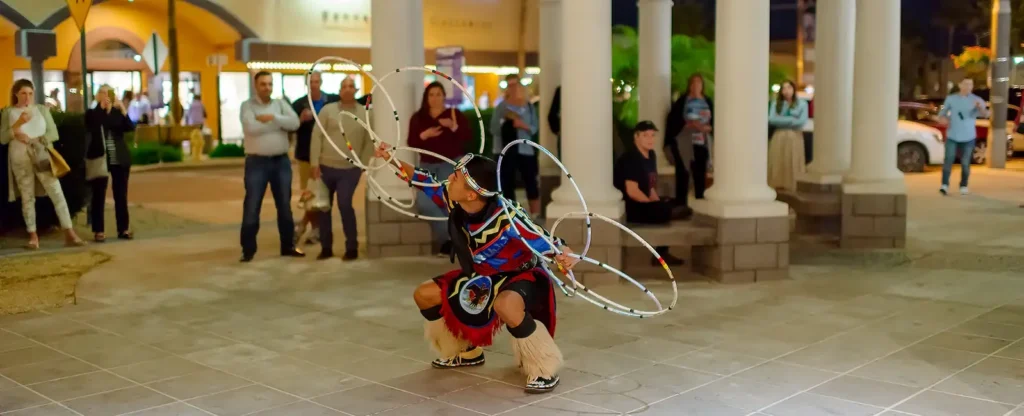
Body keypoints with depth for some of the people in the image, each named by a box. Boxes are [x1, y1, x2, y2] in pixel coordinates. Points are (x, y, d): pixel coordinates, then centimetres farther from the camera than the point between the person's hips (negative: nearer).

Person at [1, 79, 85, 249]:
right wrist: (19, 123, -17)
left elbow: (53, 134, 1)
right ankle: (33, 237, 8)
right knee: (27, 198, 4)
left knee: (57, 194, -8)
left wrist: (32, 140, -13)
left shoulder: (42, 109, 6)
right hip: (20, 161, 0)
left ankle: (69, 234, -9)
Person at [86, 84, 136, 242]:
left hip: (120, 159, 2)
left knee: (121, 195, 5)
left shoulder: (117, 112, 9)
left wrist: (123, 111, -18)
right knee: (99, 195, -2)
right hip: (99, 159, -2)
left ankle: (123, 229, 10)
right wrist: (102, 108, -11)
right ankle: (98, 231, 0)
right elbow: (94, 128, -12)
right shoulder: (92, 113, 5)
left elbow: (131, 128, -7)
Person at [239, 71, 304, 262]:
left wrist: (272, 117, -15)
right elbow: (252, 128, -20)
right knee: (252, 207, -2)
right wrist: (279, 122, -10)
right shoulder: (247, 105, -2)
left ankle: (288, 246, 22)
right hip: (257, 162, -4)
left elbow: (295, 123, -8)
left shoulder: (281, 104, 8)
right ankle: (248, 250, 6)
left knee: (285, 205, 11)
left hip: (281, 161, 4)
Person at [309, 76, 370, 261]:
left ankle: (352, 248, 0)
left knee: (345, 205, -13)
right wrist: (314, 163, -7)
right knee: (323, 207, 7)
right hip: (325, 167, 2)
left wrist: (363, 164, -1)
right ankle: (326, 247, 20)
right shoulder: (327, 110, 0)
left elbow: (369, 142, 5)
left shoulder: (365, 113, 2)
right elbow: (316, 137, -2)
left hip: (350, 169, -2)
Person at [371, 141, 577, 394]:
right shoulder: (453, 201, -17)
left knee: (505, 305, -42)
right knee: (424, 295, 6)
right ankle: (466, 352, 27)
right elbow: (427, 183, 1)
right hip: (482, 275, 8)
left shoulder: (507, 219, -36)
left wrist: (565, 256, -57)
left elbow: (544, 241, -36)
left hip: (519, 276, -8)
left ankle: (545, 368, -19)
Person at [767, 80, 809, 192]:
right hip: (779, 136, 2)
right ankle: (776, 186, 0)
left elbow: (802, 121, -8)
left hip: (795, 136, -2)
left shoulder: (802, 104, 3)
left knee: (793, 163, -4)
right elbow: (771, 119, -5)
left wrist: (781, 121, -7)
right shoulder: (776, 103, 8)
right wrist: (791, 119, -8)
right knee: (777, 163, -2)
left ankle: (794, 188, -5)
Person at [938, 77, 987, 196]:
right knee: (948, 160, -10)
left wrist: (980, 107, -40)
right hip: (952, 136, 1)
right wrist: (942, 118, -11)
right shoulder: (951, 99, 4)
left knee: (965, 163, 3)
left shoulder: (977, 100, -2)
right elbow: (942, 112, 13)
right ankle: (945, 185, -12)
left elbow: (985, 114, -17)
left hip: (968, 137, -1)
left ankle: (963, 186, 16)